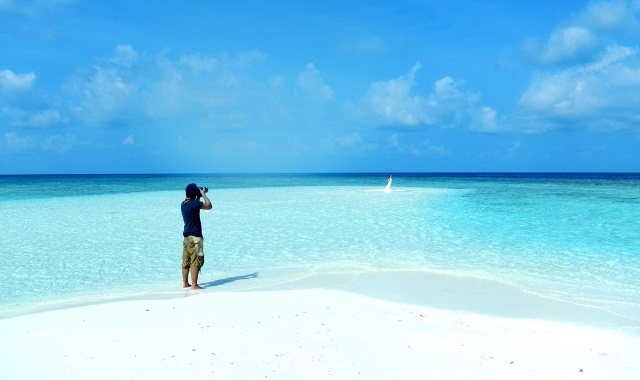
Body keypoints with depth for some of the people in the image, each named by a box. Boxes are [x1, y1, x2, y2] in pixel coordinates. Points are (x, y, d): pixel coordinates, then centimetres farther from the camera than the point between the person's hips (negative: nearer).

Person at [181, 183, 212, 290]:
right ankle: (194, 285, -4)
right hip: (195, 236, -9)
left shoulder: (184, 204, 9)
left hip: (186, 236, 9)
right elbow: (209, 206, -13)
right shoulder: (195, 203, -16)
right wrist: (203, 194, -3)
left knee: (186, 261, 12)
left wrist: (199, 197, 18)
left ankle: (185, 283, 19)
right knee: (196, 262, -5)